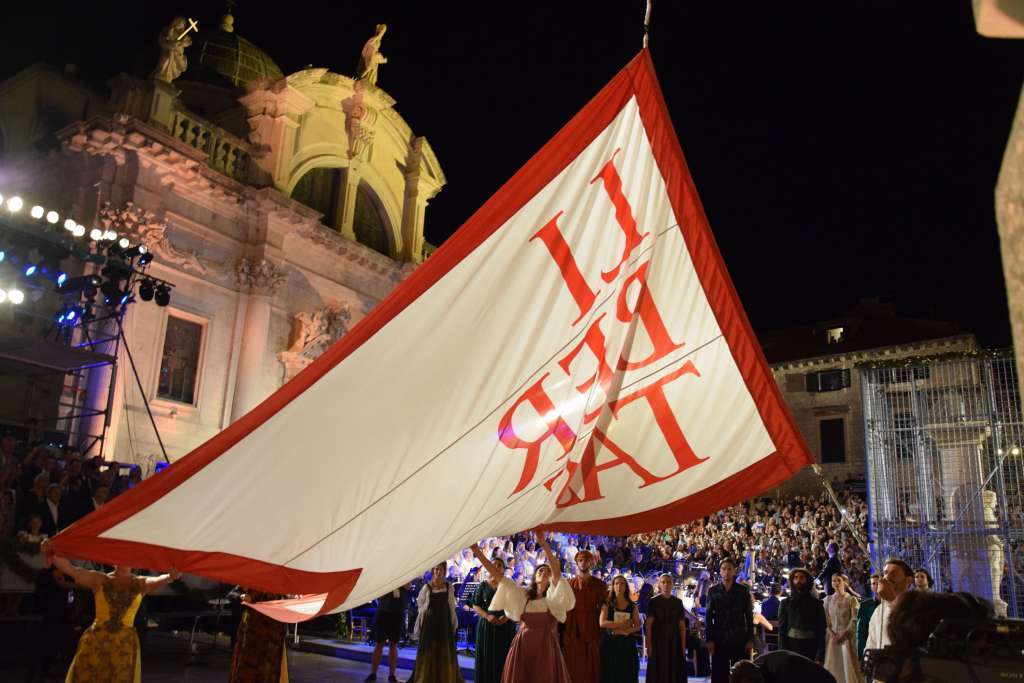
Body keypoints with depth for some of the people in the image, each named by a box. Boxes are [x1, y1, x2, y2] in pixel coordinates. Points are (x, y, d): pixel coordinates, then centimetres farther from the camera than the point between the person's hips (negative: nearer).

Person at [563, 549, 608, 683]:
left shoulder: (599, 584, 8)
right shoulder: (568, 584, 7)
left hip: (592, 632, 0)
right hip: (572, 633, 0)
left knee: (591, 668, 2)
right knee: (572, 667, 2)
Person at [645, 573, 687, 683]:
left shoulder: (678, 602, 6)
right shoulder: (653, 601, -3)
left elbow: (682, 626, 6)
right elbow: (648, 625, -5)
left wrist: (683, 646, 1)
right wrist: (649, 645, -11)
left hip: (674, 642, 3)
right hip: (658, 642, -3)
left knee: (675, 673, 3)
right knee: (658, 673, -1)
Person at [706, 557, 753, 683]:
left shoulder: (743, 590, 3)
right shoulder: (713, 591, 4)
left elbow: (749, 616, 3)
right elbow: (709, 617, 3)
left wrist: (750, 639, -3)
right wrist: (709, 640, -4)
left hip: (739, 640, 0)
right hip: (719, 640, 1)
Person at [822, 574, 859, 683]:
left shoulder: (851, 599, -1)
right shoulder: (828, 599, 8)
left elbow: (854, 620, -7)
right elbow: (825, 620, 6)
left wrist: (844, 635, -13)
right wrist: (833, 634, -8)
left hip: (847, 638, -3)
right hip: (832, 638, 3)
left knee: (848, 666, -4)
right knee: (832, 666, 2)